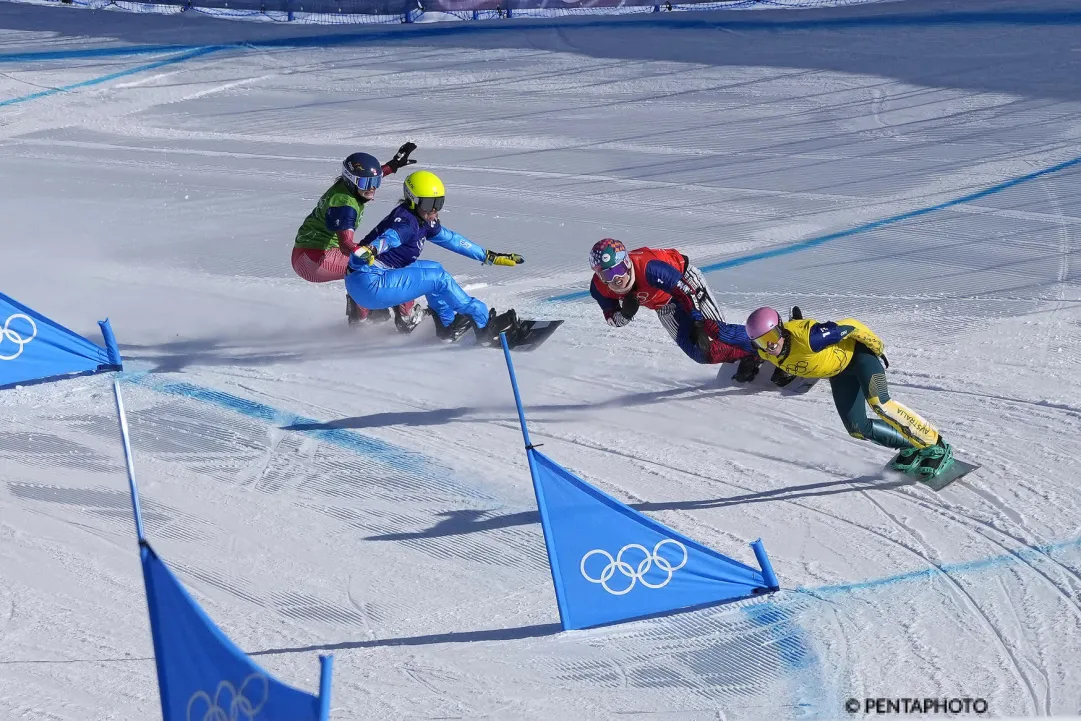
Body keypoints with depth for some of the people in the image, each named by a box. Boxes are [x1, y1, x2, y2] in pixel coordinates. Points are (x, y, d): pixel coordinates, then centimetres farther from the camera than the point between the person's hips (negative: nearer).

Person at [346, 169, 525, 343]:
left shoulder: (424, 222, 9)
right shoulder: (406, 222, -19)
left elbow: (452, 239, 19)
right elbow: (390, 238, -39)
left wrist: (491, 257, 23)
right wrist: (369, 251, -61)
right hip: (368, 285, -10)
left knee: (433, 269, 19)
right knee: (439, 278, -11)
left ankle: (448, 325, 24)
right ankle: (485, 326, -4)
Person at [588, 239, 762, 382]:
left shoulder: (648, 268, -42)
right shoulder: (599, 288, -25)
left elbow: (686, 290, -35)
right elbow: (613, 320, -9)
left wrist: (697, 323, -38)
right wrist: (626, 313, -32)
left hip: (683, 277, -5)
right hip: (665, 306, 5)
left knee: (716, 330, -17)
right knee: (699, 352, -8)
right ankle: (747, 358, 8)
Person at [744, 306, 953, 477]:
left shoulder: (808, 337, -39)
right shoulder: (766, 352, -18)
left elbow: (849, 326, -28)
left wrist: (877, 346, -15)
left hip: (857, 351, -7)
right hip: (839, 371, 7)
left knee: (878, 402, -28)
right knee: (857, 428, -1)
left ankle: (935, 446, -17)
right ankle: (910, 447, 18)